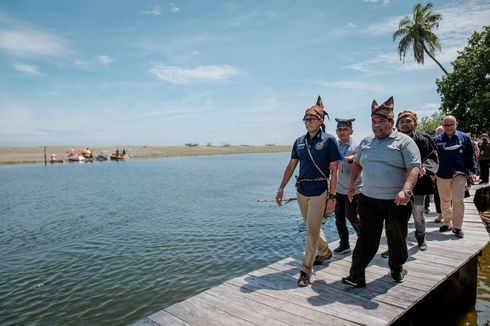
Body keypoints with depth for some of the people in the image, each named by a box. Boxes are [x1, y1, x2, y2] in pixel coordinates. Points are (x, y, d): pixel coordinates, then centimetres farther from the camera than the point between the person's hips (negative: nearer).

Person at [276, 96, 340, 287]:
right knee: (312, 227, 19)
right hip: (301, 191, 6)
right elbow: (291, 166, 11)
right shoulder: (299, 142, 7)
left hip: (319, 191, -5)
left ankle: (306, 270, 6)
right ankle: (325, 252, 43)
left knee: (312, 230, -3)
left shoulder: (328, 140, -7)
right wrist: (281, 189, 8)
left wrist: (332, 196, -13)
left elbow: (334, 170, -9)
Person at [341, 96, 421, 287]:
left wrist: (406, 190, -30)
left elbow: (414, 168, -15)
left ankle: (396, 268, 39)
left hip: (397, 201, -3)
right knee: (366, 239, 2)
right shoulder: (365, 142, 10)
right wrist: (352, 184, 22)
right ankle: (357, 276, 4)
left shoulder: (404, 141, -6)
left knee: (397, 239, 14)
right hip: (369, 199, 3)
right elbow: (357, 163, 24)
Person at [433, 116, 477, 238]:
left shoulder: (464, 138, 2)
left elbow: (470, 156, 7)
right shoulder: (437, 140, 1)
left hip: (459, 174, -1)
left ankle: (457, 227, 3)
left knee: (458, 200, -8)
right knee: (445, 201, 11)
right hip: (442, 175, 2)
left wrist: (472, 170, 4)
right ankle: (447, 223, 27)